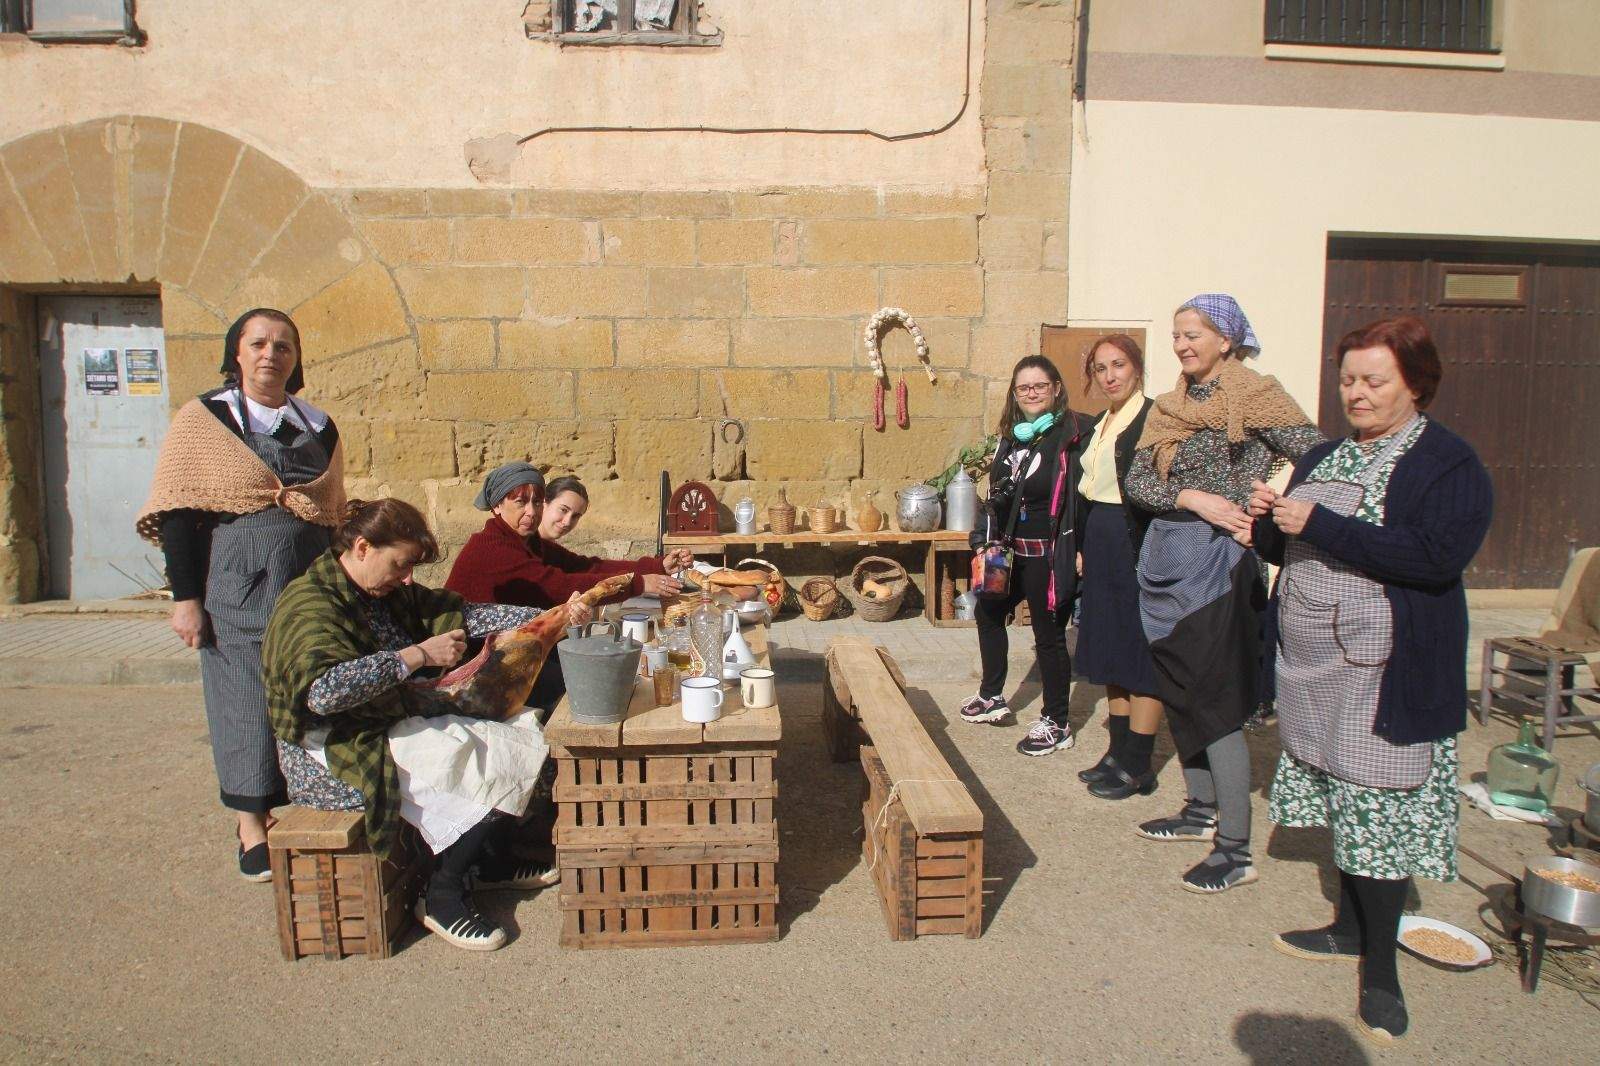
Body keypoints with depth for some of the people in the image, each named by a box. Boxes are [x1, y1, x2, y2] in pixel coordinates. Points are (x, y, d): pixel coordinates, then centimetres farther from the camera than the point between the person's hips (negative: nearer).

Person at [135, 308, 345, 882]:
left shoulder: (318, 426, 8)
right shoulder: (202, 419, -2)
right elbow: (179, 514, -6)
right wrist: (185, 597, -11)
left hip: (309, 585, 4)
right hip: (236, 587, -3)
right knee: (245, 699, 3)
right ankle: (252, 827, 16)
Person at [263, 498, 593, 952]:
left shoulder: (388, 593, 8)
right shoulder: (311, 605, -19)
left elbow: (463, 614, 7)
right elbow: (323, 689, -36)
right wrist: (419, 654, -30)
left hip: (390, 730, 9)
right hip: (333, 757, -9)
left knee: (516, 740, 0)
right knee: (496, 765, -18)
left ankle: (482, 860, 18)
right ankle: (443, 894, -3)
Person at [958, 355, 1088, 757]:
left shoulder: (1070, 435, -13)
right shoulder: (1011, 435, 10)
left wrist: (1078, 553, -22)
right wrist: (986, 537, 10)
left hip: (1048, 554, -9)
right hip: (1010, 550, 9)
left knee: (1048, 634, 1)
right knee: (988, 612, 22)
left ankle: (1056, 724, 17)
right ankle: (992, 697, 41)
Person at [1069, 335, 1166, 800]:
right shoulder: (1099, 425, 16)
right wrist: (1082, 548, 14)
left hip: (1138, 547, -9)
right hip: (1102, 549, 9)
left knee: (1141, 656, -1)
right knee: (1110, 655, 14)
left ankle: (1137, 767, 8)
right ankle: (1118, 752, 26)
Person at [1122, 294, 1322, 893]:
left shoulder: (1255, 395, -7)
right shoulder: (1169, 407, 12)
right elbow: (1136, 482, 2)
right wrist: (1191, 496, -14)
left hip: (1219, 560, -7)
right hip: (1167, 560, 7)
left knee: (1214, 702, -7)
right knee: (1180, 692, 14)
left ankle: (1235, 851, 2)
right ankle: (1201, 812, 30)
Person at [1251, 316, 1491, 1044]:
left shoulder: (1450, 464, -8)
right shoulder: (1323, 458, 13)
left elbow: (1436, 555, -24)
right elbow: (1288, 549, 18)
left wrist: (1318, 525, -24)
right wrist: (1269, 522, -6)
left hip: (1388, 678, -6)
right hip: (1314, 665, 7)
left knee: (1380, 811, -1)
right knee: (1343, 803, 16)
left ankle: (1380, 965, 14)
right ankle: (1350, 929, 32)